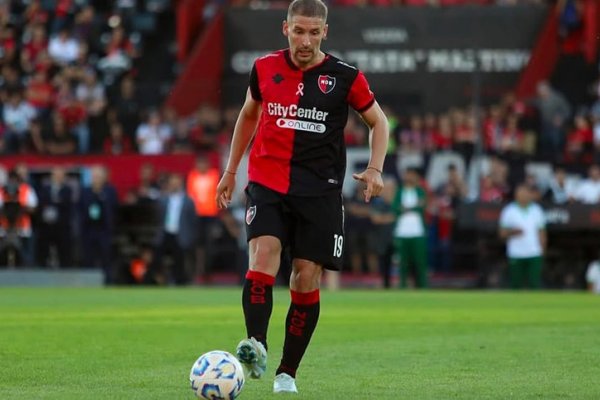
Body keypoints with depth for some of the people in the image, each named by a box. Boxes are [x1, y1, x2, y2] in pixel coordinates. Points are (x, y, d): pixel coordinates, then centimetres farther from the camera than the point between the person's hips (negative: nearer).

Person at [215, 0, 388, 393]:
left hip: (319, 191, -1)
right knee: (264, 253, -24)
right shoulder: (264, 68, 5)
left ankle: (288, 372, 9)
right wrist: (231, 170, 23)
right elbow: (249, 115, 23)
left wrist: (375, 169, -4)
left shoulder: (344, 77, -1)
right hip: (267, 184, 1)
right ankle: (256, 348, -36)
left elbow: (378, 121, 11)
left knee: (307, 279, -2)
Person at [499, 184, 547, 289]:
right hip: (515, 255, -1)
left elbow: (541, 233, 14)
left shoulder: (537, 210, 9)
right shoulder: (509, 211, 1)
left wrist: (542, 249, 7)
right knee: (516, 285, 4)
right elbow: (502, 233, 1)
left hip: (534, 254, 1)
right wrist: (512, 232, -19)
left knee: (535, 284, -9)